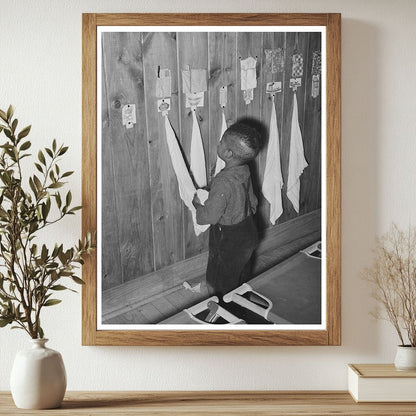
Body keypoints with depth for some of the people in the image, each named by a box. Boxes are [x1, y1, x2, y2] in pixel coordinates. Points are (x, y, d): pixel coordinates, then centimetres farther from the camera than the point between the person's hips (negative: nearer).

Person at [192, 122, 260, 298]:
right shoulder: (245, 170, -6)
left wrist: (197, 204, -7)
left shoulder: (223, 182, -32)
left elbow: (209, 216, -27)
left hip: (228, 244, -8)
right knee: (242, 284, 26)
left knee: (219, 290, 13)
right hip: (248, 235, 8)